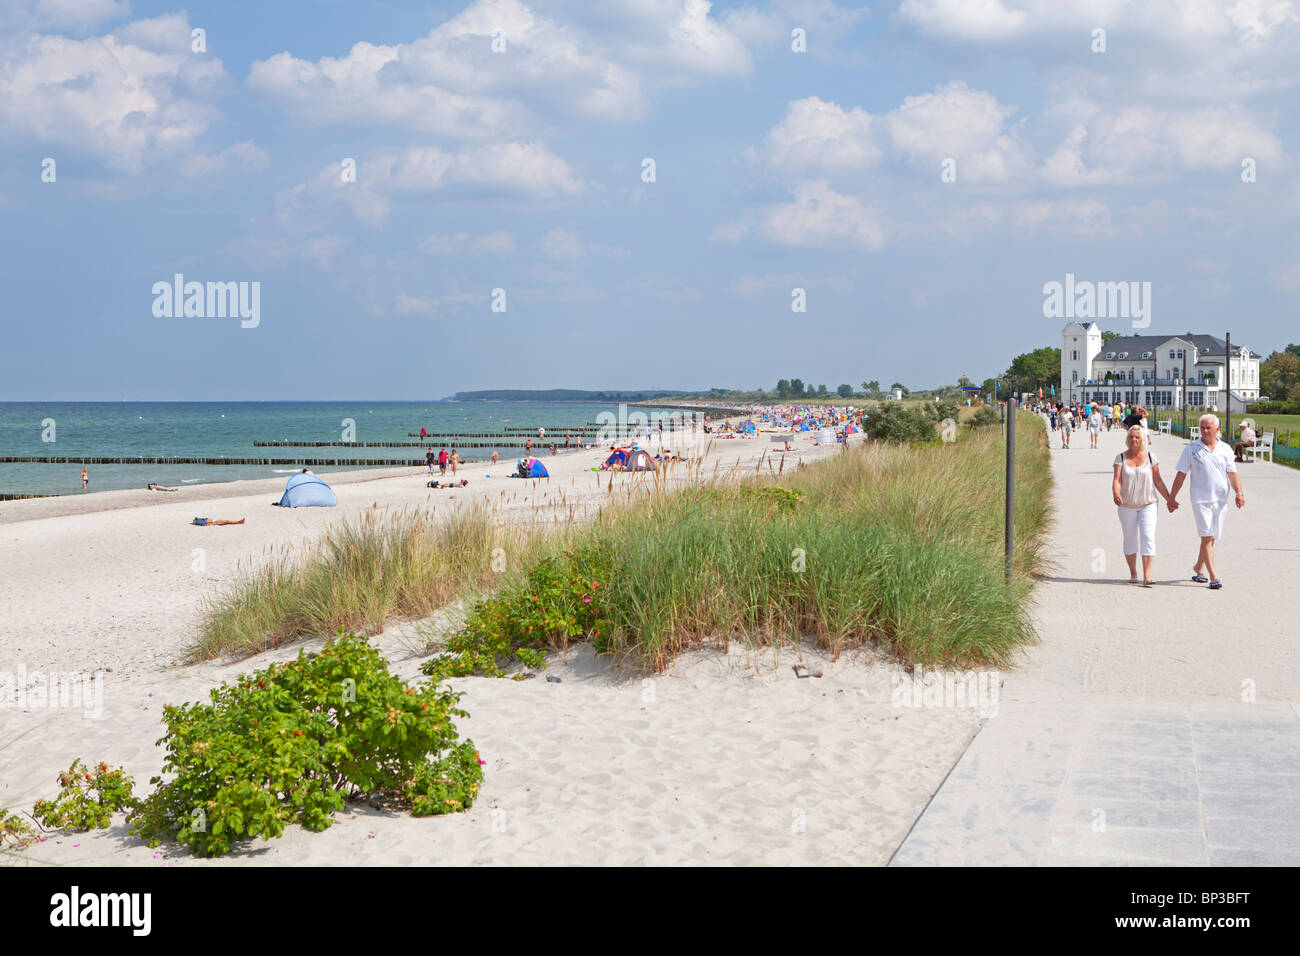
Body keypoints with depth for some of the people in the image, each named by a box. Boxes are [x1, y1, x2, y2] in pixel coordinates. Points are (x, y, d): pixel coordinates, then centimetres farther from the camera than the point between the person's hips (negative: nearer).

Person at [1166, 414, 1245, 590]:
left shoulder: (1225, 449, 8)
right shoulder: (1191, 448, 2)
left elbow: (1232, 473, 3)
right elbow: (1181, 475, 4)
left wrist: (1239, 492, -13)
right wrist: (1172, 497, 4)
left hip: (1220, 500, 3)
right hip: (1200, 499, -3)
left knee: (1211, 538, 11)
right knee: (1207, 537, -11)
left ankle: (1198, 568, 30)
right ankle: (1213, 577, -14)